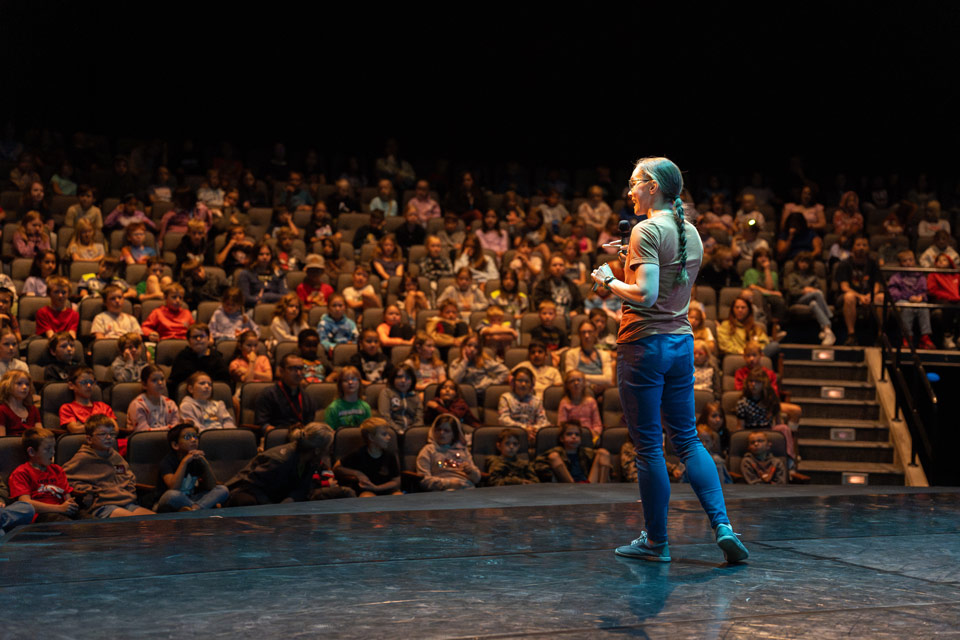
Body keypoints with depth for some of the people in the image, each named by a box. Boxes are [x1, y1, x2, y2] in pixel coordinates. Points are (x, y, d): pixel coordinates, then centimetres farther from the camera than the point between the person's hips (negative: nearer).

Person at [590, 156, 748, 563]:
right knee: (687, 439, 14)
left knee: (648, 446, 2)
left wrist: (609, 281, -7)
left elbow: (645, 295, -23)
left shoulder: (647, 231, -13)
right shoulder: (691, 233, 12)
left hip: (645, 343, -8)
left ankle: (656, 542, 10)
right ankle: (722, 526, 3)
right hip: (682, 342, 8)